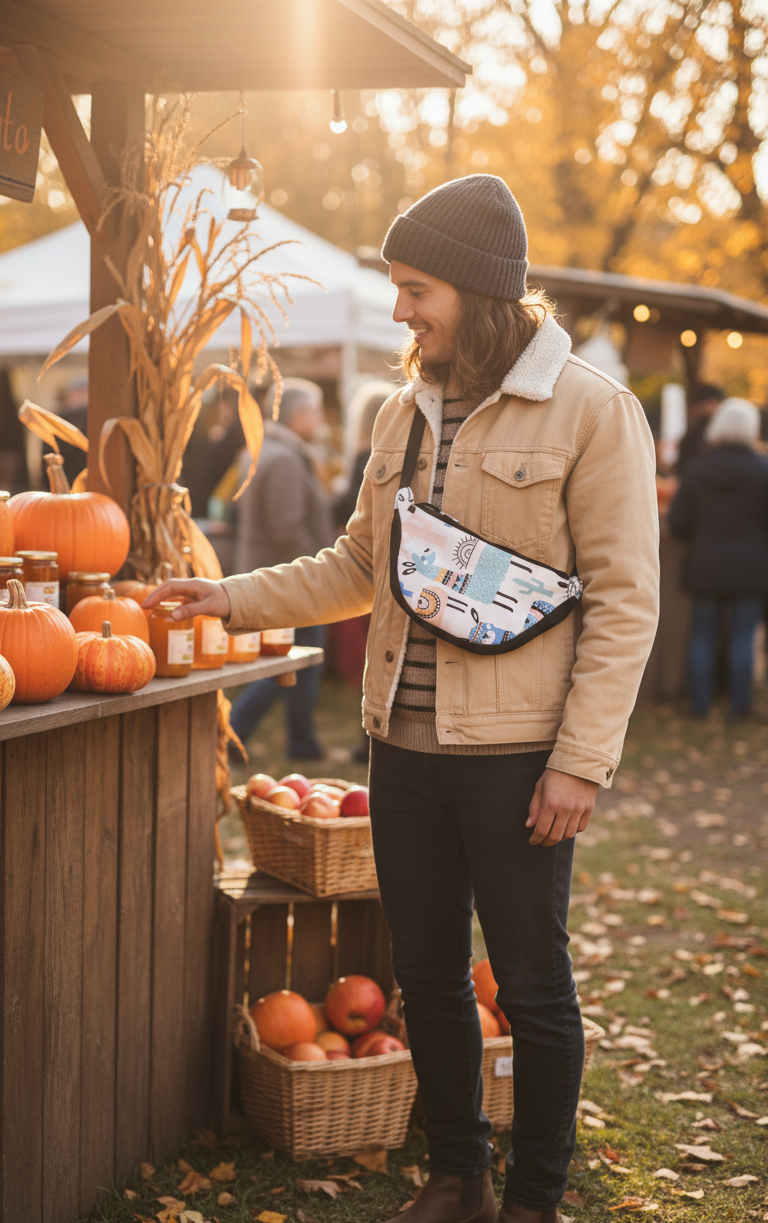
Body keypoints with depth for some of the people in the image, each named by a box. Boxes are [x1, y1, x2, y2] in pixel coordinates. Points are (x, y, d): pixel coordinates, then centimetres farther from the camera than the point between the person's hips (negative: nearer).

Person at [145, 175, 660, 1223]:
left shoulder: (592, 411, -9)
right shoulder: (407, 412, 10)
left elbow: (623, 599, -11)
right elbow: (361, 565, 18)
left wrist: (581, 760, -15)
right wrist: (237, 598, 8)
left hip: (514, 757, -6)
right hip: (405, 747, 6)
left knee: (532, 986, 7)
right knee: (428, 976, 15)